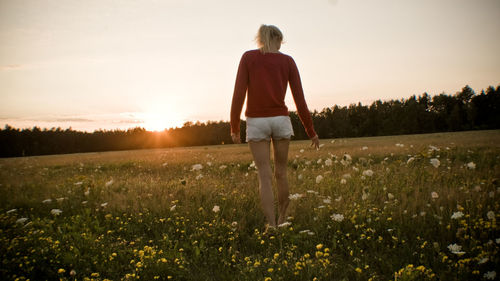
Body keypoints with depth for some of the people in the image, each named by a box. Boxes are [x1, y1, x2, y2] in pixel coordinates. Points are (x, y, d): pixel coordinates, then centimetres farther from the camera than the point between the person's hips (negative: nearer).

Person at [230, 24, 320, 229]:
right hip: (281, 120, 2)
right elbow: (300, 99, -1)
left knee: (265, 176, 0)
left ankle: (272, 226, -9)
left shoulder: (248, 57, 0)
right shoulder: (288, 61, 3)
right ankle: (282, 219, 28)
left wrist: (234, 128, 0)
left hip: (256, 122, -1)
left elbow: (239, 95, -8)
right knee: (281, 172, 17)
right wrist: (311, 131, 7)